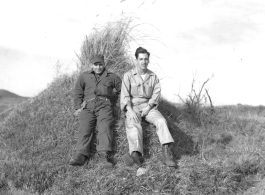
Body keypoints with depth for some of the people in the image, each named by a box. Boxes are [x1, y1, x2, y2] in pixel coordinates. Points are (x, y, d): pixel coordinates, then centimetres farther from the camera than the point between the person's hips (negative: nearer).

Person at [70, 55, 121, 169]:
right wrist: (78, 107, 10)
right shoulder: (84, 76, 23)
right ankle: (80, 155, -37)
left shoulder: (111, 77, 20)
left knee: (105, 127, -26)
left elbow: (122, 90, 21)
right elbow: (78, 92, 22)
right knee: (84, 128, -21)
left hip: (104, 105, -1)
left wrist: (118, 106, 12)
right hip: (87, 106, 2)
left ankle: (103, 155, -42)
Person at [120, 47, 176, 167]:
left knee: (161, 121, -25)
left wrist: (148, 107, -12)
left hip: (148, 106, 2)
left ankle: (166, 153, -33)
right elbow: (125, 95, -4)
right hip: (132, 106, -2)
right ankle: (136, 153, -50)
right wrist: (130, 111, -19)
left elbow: (156, 93, 5)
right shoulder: (128, 75, 2)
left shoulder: (153, 76, 11)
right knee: (133, 125, -30)